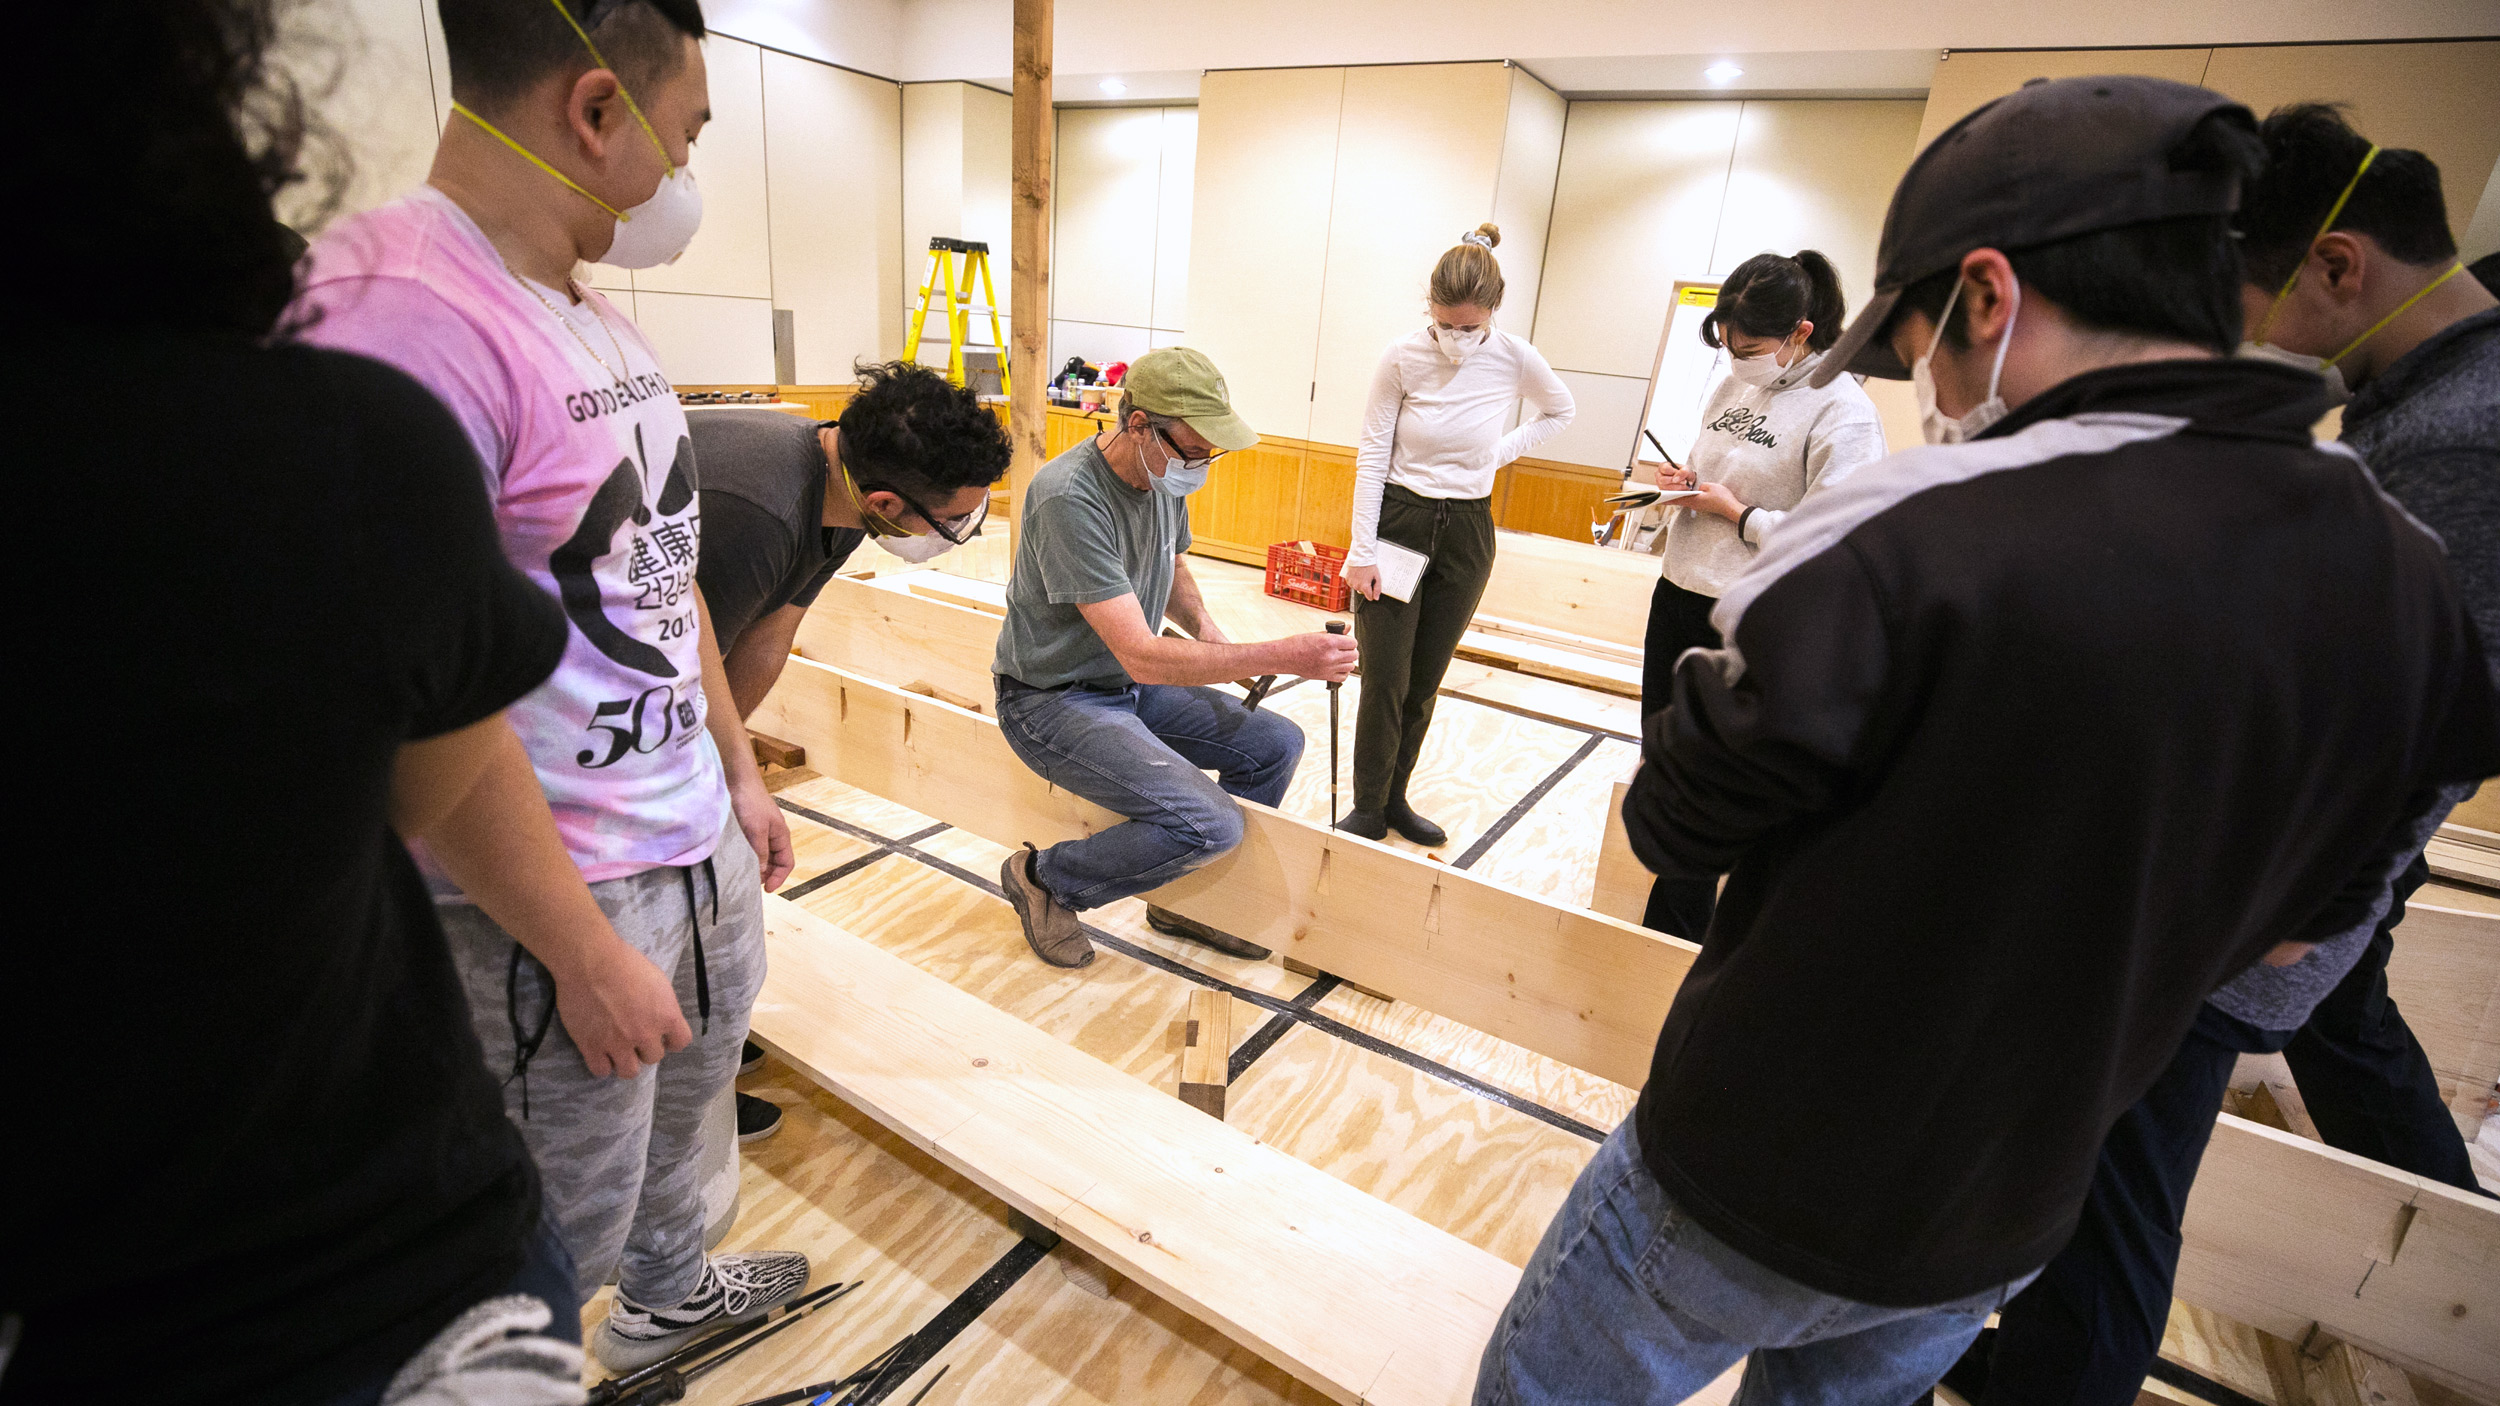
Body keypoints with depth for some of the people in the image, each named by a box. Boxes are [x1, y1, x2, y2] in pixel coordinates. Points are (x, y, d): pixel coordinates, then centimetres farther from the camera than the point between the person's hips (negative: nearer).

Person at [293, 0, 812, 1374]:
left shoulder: (600, 320, 6)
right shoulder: (394, 311, -23)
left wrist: (742, 772, 16)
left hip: (702, 837, 9)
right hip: (564, 896, -9)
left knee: (687, 1097, 28)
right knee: (563, 1239, 11)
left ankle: (668, 1295, 54)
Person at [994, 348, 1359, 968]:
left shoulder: (1166, 474, -2)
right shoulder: (1069, 497, -29)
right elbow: (1142, 656, -33)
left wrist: (1203, 624, -1)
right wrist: (1284, 655, -34)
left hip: (1131, 685, 9)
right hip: (1053, 700, -8)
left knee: (1274, 743, 2)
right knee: (1209, 823, -25)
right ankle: (1043, 879, 1)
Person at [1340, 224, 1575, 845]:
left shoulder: (1515, 359, -7)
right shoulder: (1402, 357, -12)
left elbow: (1559, 411, 15)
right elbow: (1371, 457, -8)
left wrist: (1500, 452, 1)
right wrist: (1362, 550, -11)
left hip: (1466, 532, 2)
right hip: (1398, 520, -2)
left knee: (1424, 681, 11)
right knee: (1385, 679, -2)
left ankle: (1395, 798, 28)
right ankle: (1369, 810, 14)